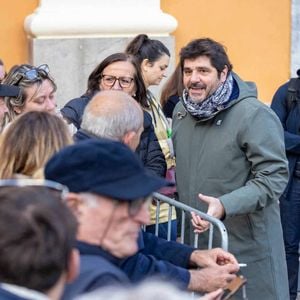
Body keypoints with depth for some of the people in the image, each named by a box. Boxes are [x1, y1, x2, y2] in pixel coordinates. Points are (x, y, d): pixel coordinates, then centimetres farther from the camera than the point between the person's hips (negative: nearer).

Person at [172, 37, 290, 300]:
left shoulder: (254, 115, -14)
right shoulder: (181, 111, 11)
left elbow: (275, 176, -18)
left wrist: (225, 205, -29)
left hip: (247, 248, -7)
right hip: (194, 241, 7)